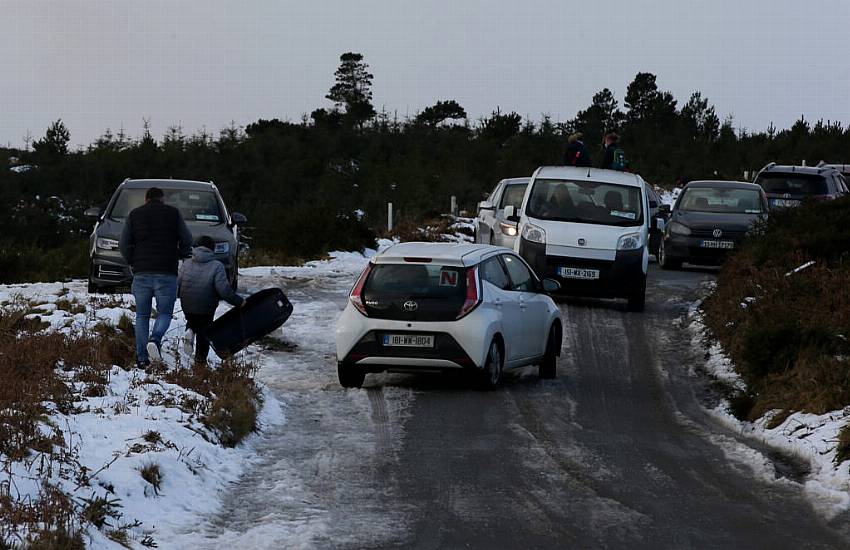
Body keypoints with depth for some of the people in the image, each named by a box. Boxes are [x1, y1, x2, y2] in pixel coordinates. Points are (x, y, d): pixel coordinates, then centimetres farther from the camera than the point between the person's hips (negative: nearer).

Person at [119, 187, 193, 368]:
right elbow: (187, 241, 2)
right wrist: (179, 258, 18)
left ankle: (142, 357, 1)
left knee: (142, 315, 8)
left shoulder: (134, 215, 8)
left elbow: (124, 244, 3)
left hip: (141, 273, 1)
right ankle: (155, 339, -23)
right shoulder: (173, 213, 5)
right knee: (165, 313, 6)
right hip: (166, 273, -1)